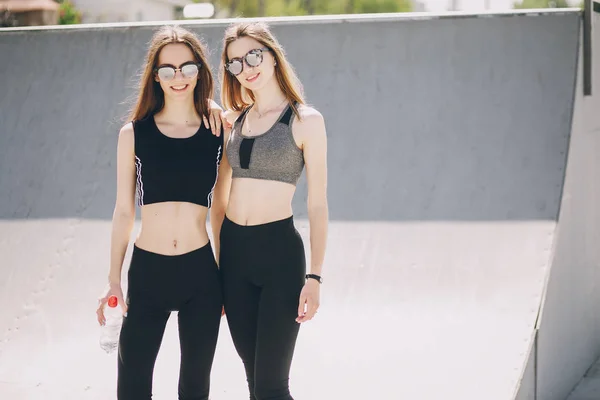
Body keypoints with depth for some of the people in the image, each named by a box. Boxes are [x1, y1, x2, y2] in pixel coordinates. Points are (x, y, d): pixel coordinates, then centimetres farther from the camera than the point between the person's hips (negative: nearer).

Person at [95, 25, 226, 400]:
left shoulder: (219, 132, 2)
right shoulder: (134, 134, 1)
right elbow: (124, 211, 5)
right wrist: (114, 280, 4)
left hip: (201, 272, 0)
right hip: (147, 271, 0)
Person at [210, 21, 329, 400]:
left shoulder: (306, 120, -4)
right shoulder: (233, 122, 10)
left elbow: (318, 204, -5)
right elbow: (221, 200, 15)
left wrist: (314, 276, -12)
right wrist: (216, 265, 12)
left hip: (280, 252, -5)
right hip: (233, 252, 5)